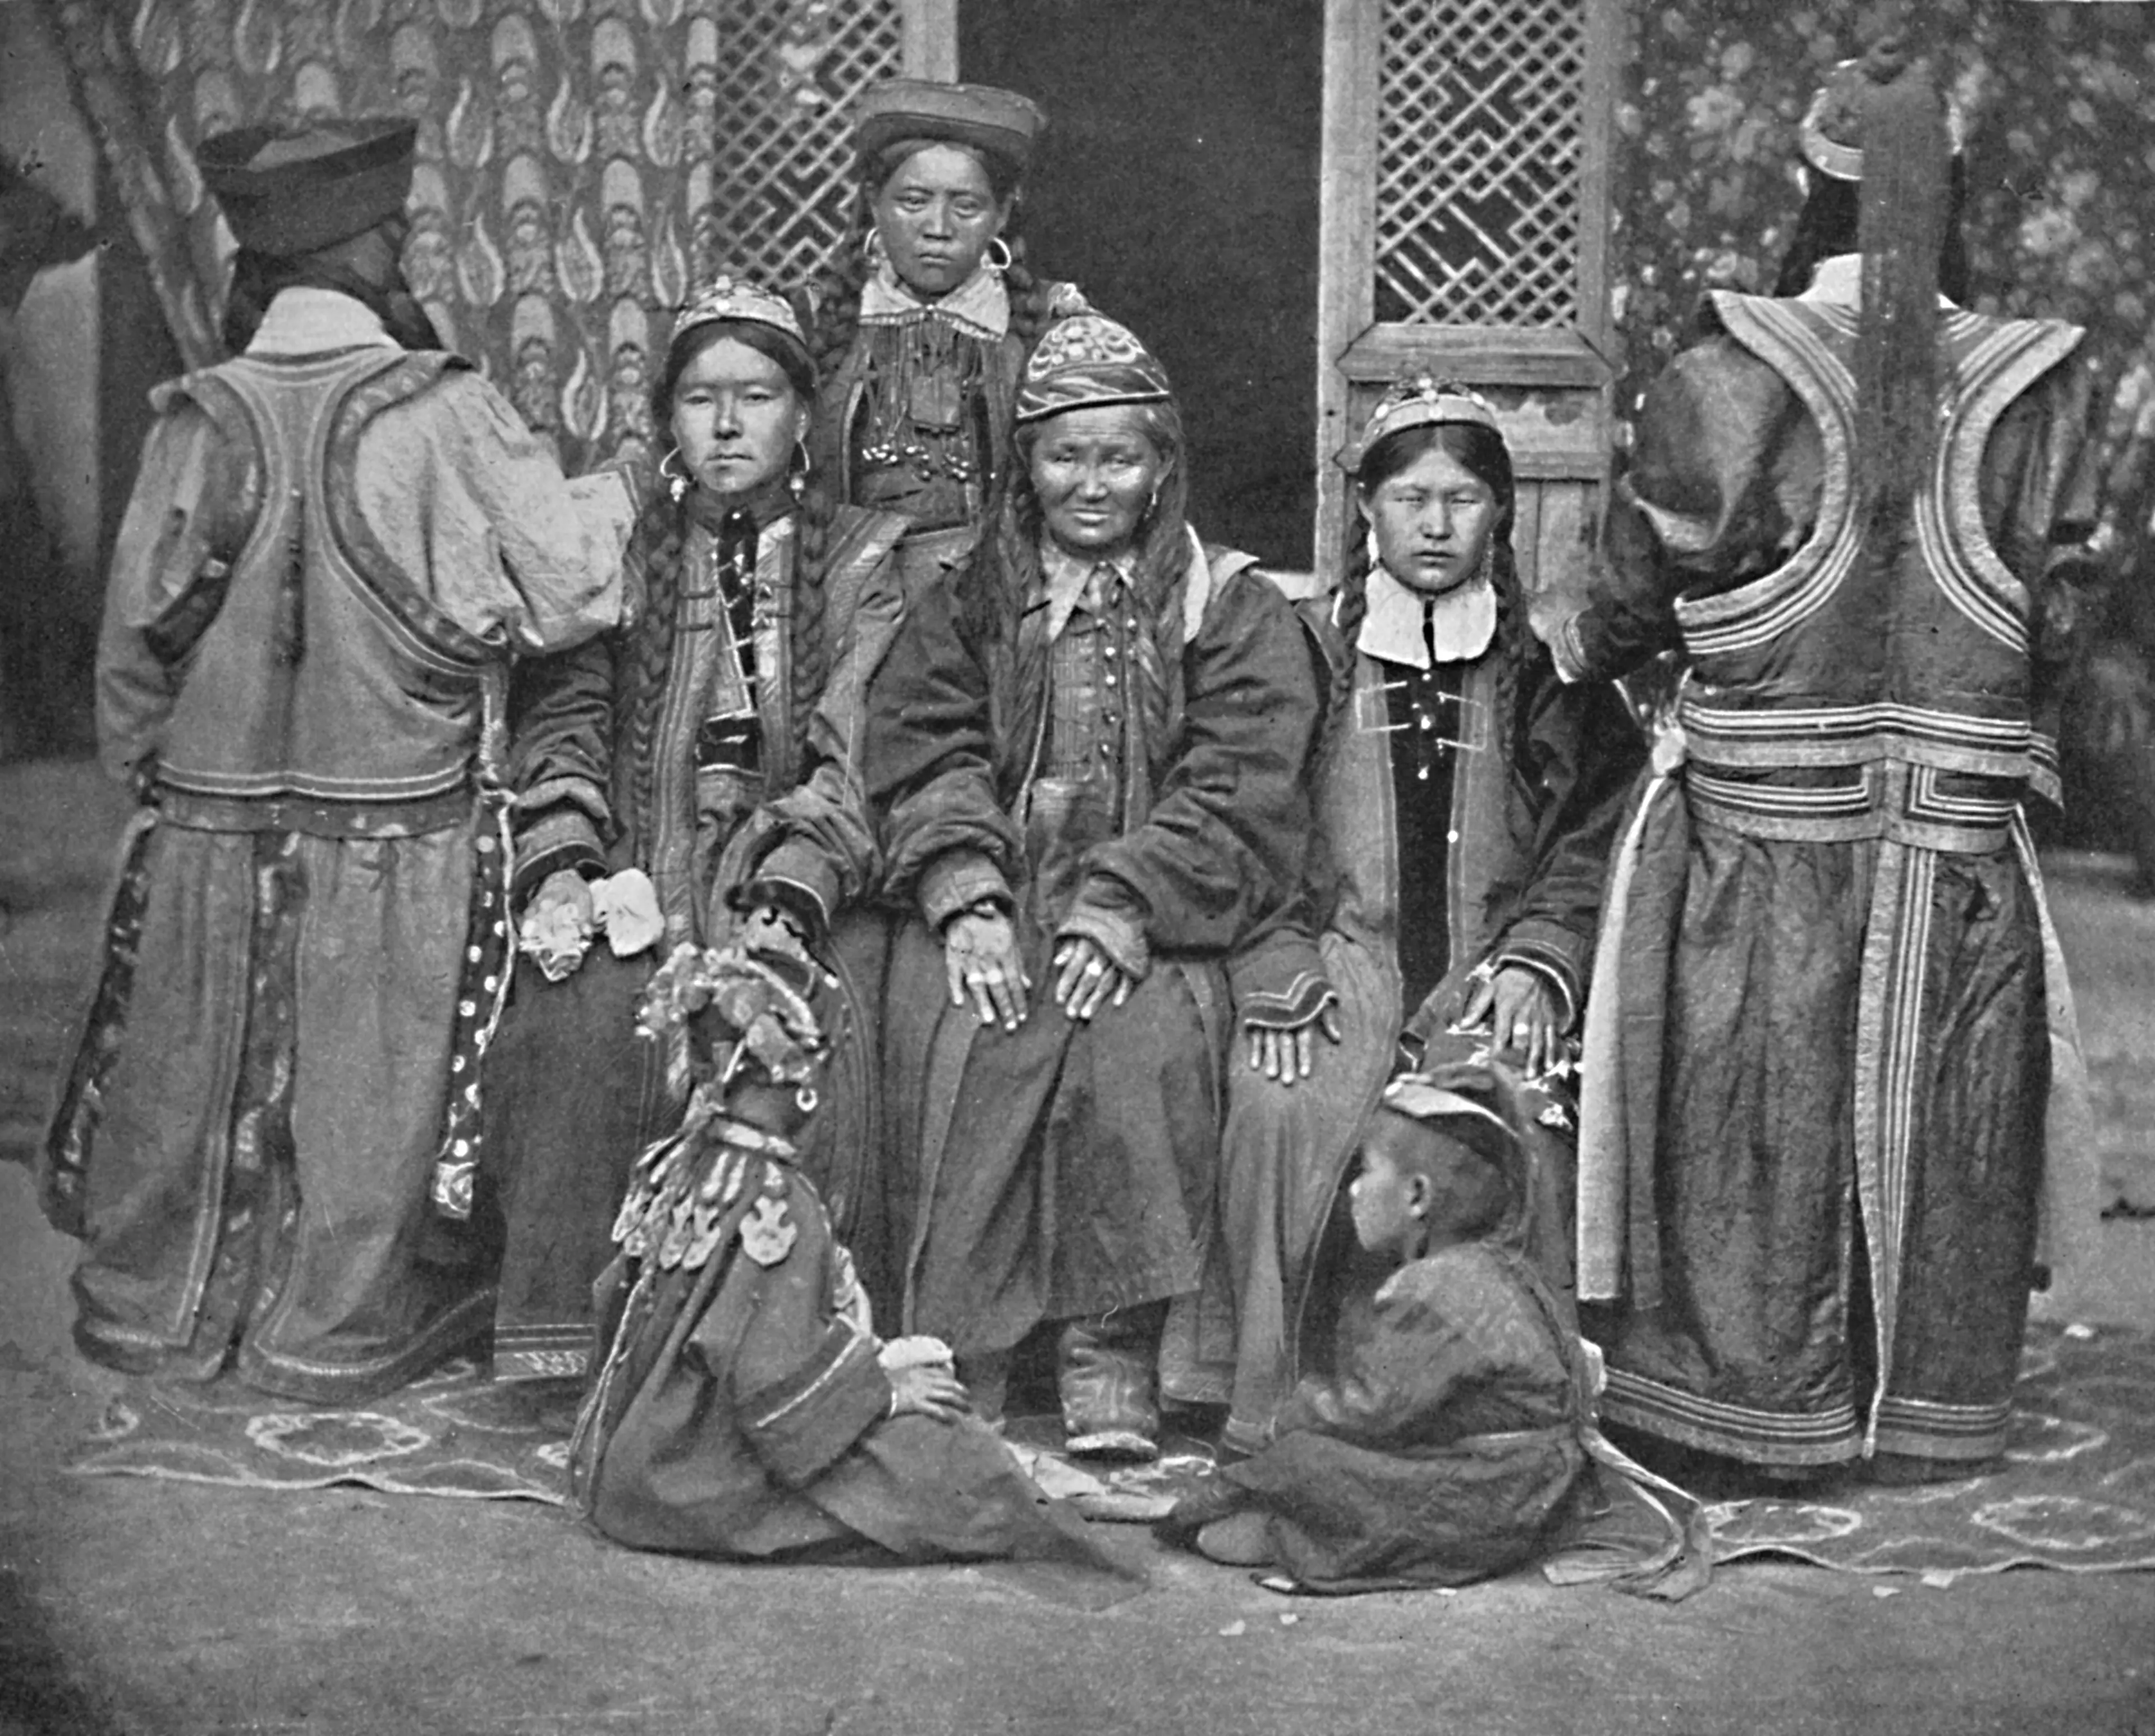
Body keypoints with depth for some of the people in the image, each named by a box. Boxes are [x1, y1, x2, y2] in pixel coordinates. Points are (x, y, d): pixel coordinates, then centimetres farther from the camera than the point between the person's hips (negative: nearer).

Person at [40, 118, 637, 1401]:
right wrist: (613, 497, 11)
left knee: (196, 1068, 17)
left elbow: (136, 634, 0)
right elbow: (566, 593, -8)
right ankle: (332, 1331, 23)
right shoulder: (444, 415, -12)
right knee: (364, 1080, 11)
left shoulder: (201, 419, -4)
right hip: (392, 818, -3)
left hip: (212, 814, 3)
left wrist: (146, 758, 16)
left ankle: (156, 1307, 31)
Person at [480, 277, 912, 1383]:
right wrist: (561, 865, -12)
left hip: (784, 884, -1)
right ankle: (565, 1332, -23)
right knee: (587, 1013, -29)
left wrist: (784, 901, -19)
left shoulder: (862, 565, 10)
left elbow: (855, 761, -3)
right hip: (634, 885, 2)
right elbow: (562, 722, 7)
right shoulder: (617, 557, 18)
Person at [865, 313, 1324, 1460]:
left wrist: (1124, 909, -17)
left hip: (1156, 920, -1)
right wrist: (967, 901, -15)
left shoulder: (1230, 611, 11)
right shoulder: (970, 601, 17)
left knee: (1143, 1031, -32)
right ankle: (952, 1359, -18)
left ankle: (1112, 1353, -21)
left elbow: (1237, 796, -2)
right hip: (995, 901, 2)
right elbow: (923, 753, 3)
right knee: (945, 1019, -28)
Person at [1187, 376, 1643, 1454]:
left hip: (1492, 973, 0)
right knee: (1281, 1108, -29)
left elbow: (1595, 845, 10)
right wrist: (1282, 975, -7)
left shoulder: (1552, 663, 13)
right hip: (1336, 966, 0)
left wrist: (1536, 961, -7)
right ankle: (1276, 1396, -20)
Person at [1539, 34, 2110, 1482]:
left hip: (1765, 831, -2)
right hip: (1963, 837, 2)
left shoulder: (1723, 383, -9)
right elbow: (2054, 614, 3)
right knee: (1942, 1122, 13)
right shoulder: (2033, 390, -2)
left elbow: (1649, 589, 0)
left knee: (1758, 1114, 10)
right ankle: (1927, 1420, 25)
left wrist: (1573, 648, 21)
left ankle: (1755, 1411, 20)